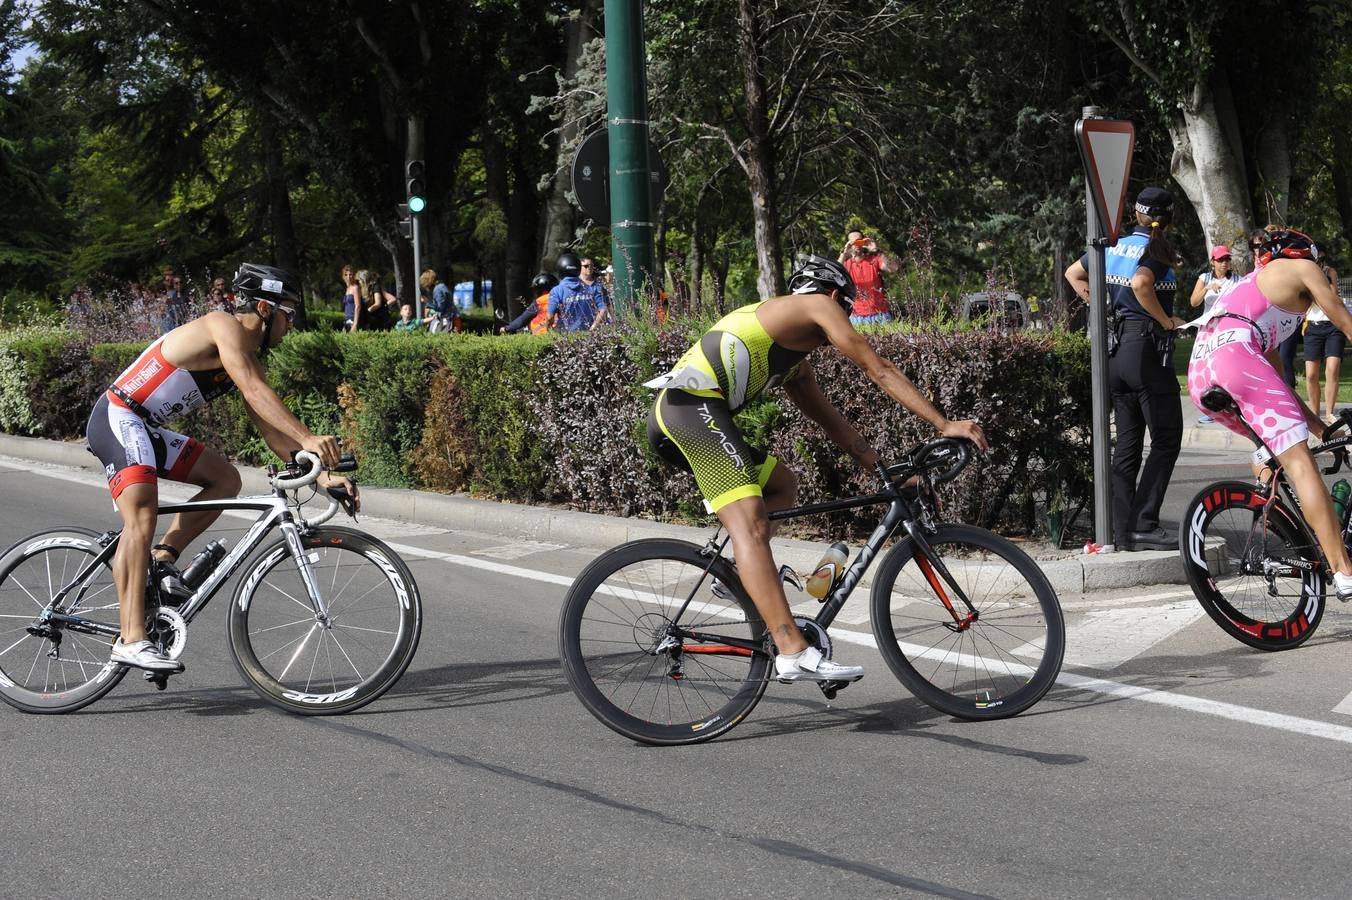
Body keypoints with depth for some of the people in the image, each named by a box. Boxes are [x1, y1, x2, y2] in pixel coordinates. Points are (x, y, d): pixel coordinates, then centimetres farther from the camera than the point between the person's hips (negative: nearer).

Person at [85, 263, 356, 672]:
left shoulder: (249, 356, 15)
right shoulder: (226, 327, -13)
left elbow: (271, 428, 14)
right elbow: (256, 392, -27)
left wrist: (319, 474, 5)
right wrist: (307, 438, -36)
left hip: (146, 430, 10)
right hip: (118, 419, -10)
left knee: (225, 478, 12)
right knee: (142, 517, -24)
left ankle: (163, 556, 3)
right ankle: (132, 640, -31)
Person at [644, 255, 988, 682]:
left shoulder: (793, 363, 34)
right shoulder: (819, 305, 10)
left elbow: (830, 419, 36)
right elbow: (879, 369, 5)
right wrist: (945, 425, 4)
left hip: (670, 421, 9)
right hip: (694, 406, -9)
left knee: (782, 487, 23)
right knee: (749, 524, -20)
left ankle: (737, 574, 10)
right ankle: (794, 654, -30)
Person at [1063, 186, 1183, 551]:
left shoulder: (1115, 245, 11)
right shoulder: (1157, 248, -10)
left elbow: (1073, 273, 21)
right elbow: (1140, 283, -28)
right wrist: (1166, 320, -16)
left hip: (1116, 350, 8)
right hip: (1148, 346, -8)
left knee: (1127, 444, 10)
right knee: (1166, 441, -2)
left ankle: (1123, 530, 9)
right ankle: (1144, 524, -10)